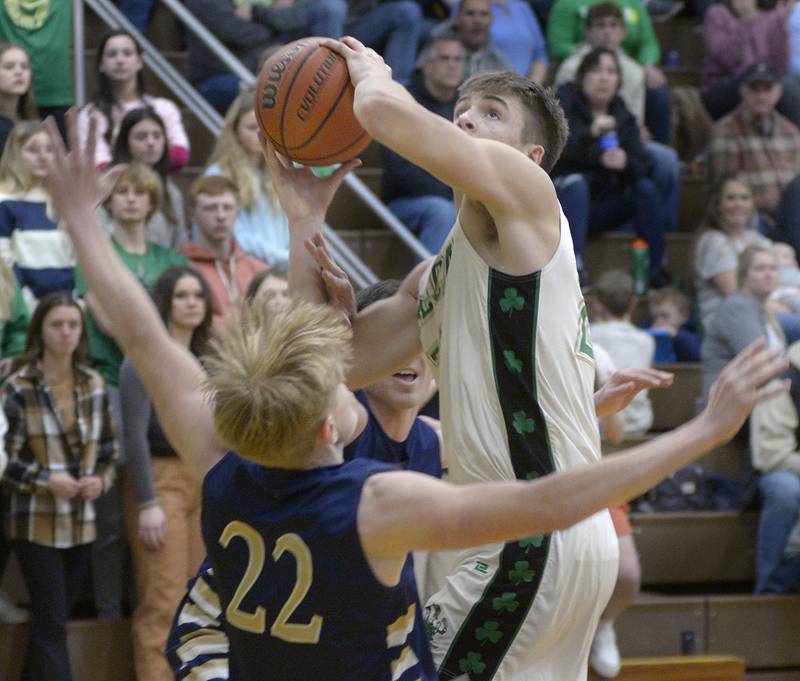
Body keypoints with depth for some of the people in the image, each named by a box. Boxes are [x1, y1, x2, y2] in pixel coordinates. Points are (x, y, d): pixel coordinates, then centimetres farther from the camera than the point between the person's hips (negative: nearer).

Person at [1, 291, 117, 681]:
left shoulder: (94, 386, 7)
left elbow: (108, 447, 14)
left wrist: (101, 480, -5)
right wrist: (46, 480, -19)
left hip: (82, 523, 5)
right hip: (36, 523, -5)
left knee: (52, 620, 12)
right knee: (51, 623, -8)